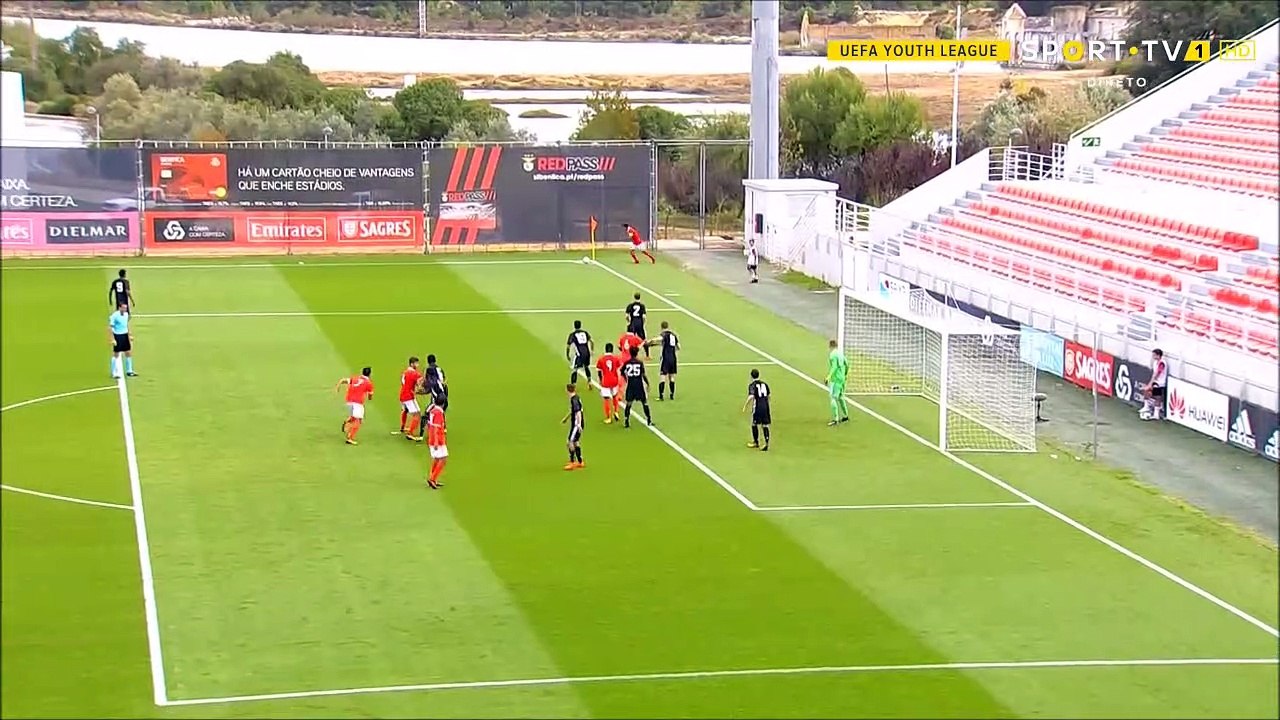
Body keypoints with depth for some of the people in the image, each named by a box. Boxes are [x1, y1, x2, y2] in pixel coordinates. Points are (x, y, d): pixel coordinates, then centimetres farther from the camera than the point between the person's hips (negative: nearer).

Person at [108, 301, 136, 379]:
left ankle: (129, 371, 23)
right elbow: (110, 328, -15)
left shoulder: (126, 314, 3)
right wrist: (113, 339, -19)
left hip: (125, 335, 7)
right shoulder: (114, 316, -17)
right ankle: (114, 373, 11)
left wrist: (129, 335, 15)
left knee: (128, 353, 10)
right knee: (116, 355, 2)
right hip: (117, 336, -7)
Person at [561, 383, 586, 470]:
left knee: (570, 442, -6)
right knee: (575, 443, 16)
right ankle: (580, 462, 23)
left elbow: (578, 413, -25)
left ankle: (572, 462, -2)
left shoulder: (574, 400, -20)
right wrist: (566, 418, 37)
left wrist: (579, 425, -29)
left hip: (576, 425, -10)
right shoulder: (575, 398, 10)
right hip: (575, 424, 10)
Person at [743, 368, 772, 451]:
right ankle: (766, 443, -3)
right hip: (765, 406, 5)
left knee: (754, 424, 11)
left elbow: (751, 397, -21)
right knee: (765, 425, 6)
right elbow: (768, 396, 14)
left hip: (757, 407, -5)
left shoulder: (752, 385, -8)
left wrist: (745, 406, -12)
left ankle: (756, 442, 21)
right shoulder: (764, 384, 9)